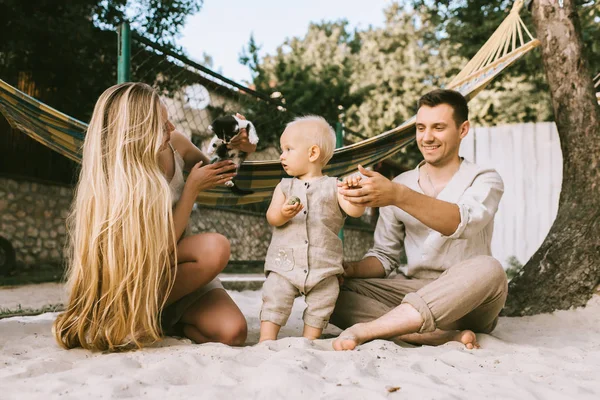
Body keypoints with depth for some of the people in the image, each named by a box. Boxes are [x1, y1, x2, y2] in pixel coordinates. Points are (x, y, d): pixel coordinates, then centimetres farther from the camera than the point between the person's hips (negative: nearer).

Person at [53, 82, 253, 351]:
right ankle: (148, 313, -14)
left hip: (180, 271, 5)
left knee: (232, 332, -21)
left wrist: (236, 150, -6)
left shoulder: (174, 145, -8)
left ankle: (164, 317, 3)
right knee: (215, 248, -31)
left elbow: (215, 173, 15)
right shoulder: (113, 179, -23)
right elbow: (163, 246, -24)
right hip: (132, 278, -5)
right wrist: (192, 187, -21)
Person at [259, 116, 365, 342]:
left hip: (323, 266, -1)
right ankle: (266, 340, 4)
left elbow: (354, 211, -10)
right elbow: (271, 217, -2)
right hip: (285, 262, 1)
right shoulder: (285, 187, 8)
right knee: (274, 302, -4)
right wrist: (283, 214, -25)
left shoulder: (333, 187, 0)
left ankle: (309, 341, 22)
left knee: (320, 306, 6)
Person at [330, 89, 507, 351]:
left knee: (487, 270, -37)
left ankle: (363, 331, -38)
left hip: (467, 302, -3)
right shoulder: (399, 186, 9)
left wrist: (399, 196, -43)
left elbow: (462, 221, -27)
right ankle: (447, 337, -30)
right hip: (412, 290, 3)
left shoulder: (485, 181, -3)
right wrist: (351, 269, -12)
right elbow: (385, 256, 11)